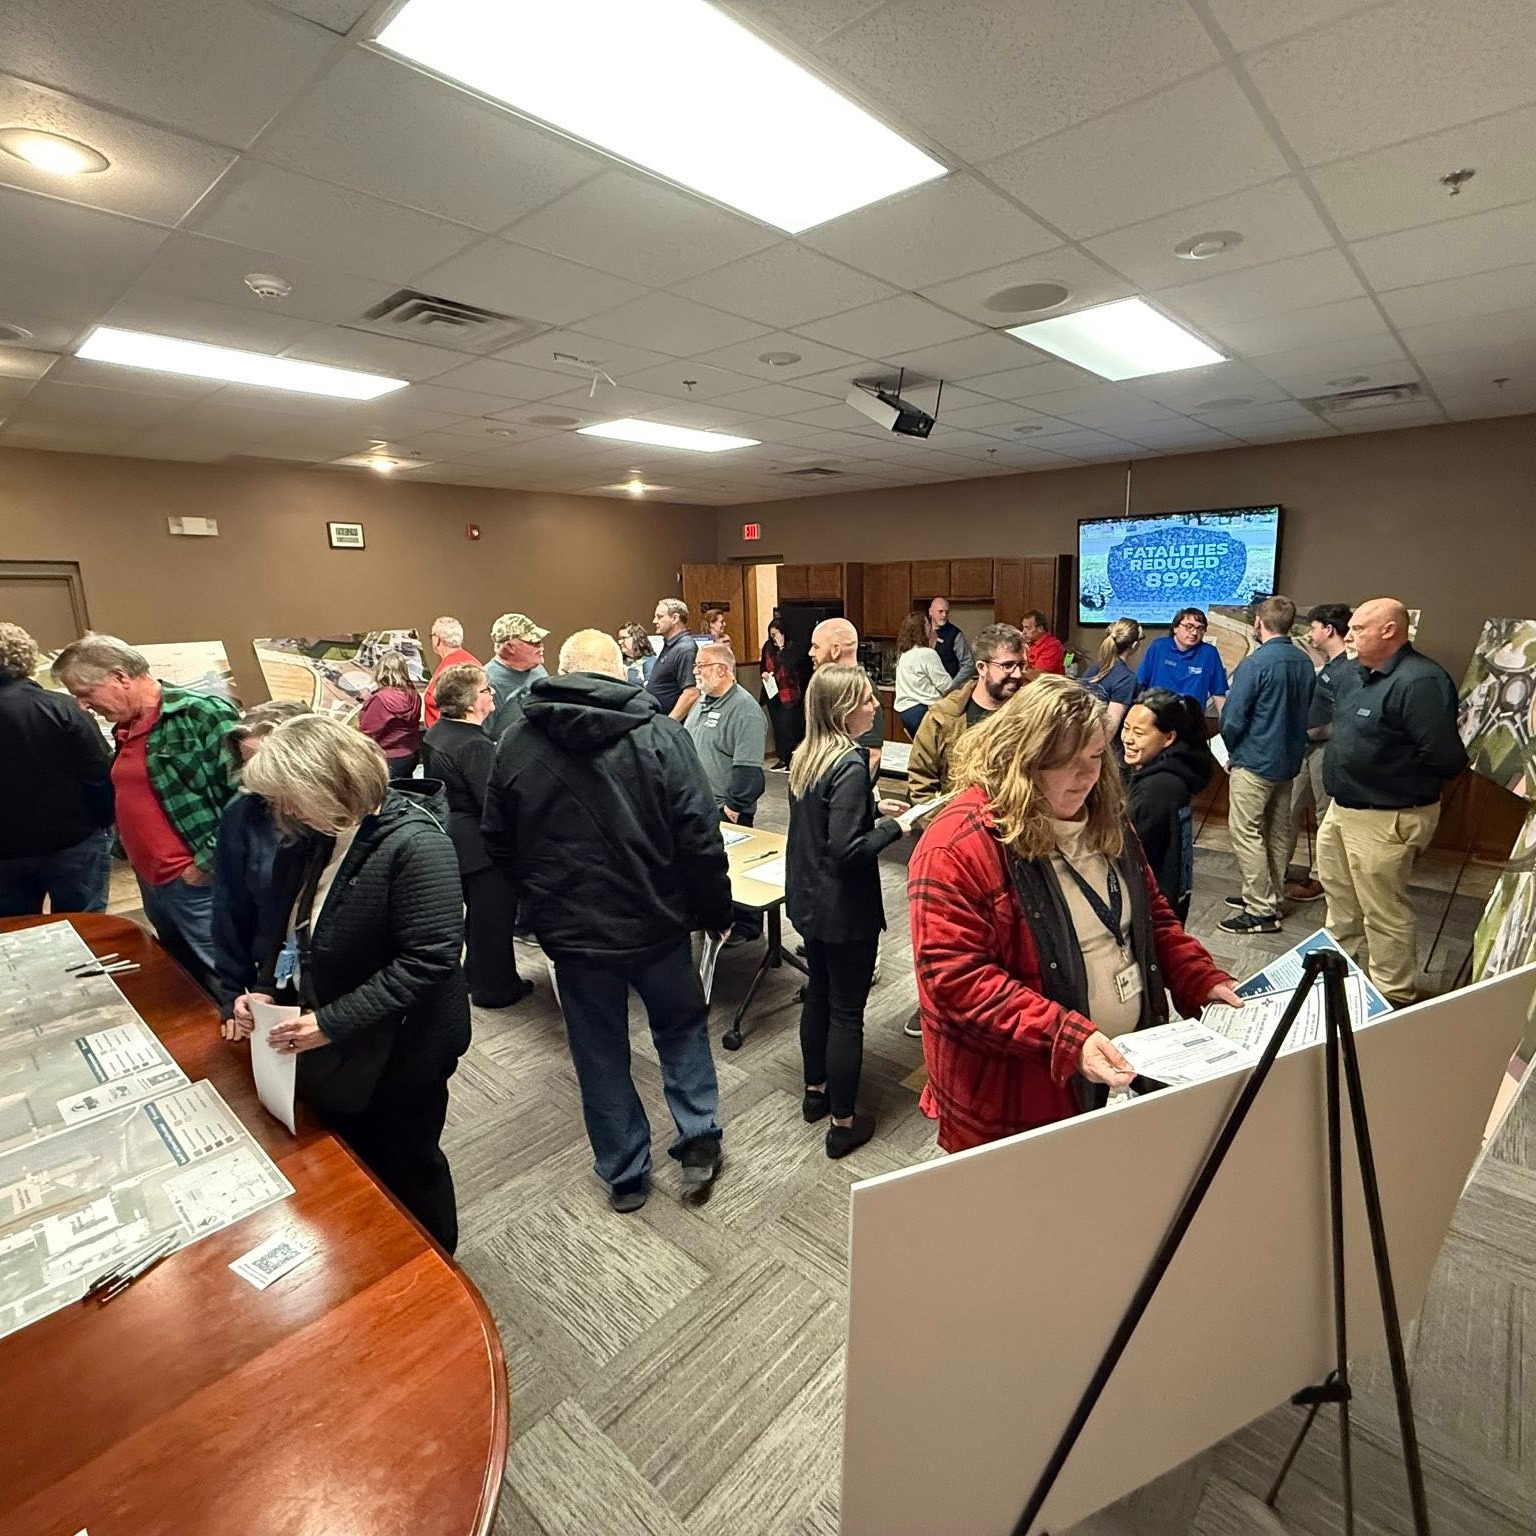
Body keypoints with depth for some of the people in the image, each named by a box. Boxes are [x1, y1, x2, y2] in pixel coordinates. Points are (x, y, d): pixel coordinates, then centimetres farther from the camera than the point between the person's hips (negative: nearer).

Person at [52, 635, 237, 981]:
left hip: (197, 882, -9)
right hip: (151, 881, 9)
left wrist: (206, 864, -18)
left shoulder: (202, 713, -16)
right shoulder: (125, 727, 12)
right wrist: (130, 854, 14)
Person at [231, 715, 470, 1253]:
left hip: (397, 1052, -7)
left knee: (405, 1172, 15)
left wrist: (332, 1022, -28)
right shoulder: (312, 837, 0)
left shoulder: (414, 844, -27)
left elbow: (429, 959, -29)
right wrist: (265, 990, -2)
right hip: (330, 1050, 7)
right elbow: (291, 932, 14)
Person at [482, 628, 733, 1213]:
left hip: (571, 930, 2)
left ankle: (624, 1175, 33)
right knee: (682, 1028, 24)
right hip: (654, 922, -1)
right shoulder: (659, 734, -14)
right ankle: (698, 1144, 25)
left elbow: (498, 844, 3)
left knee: (600, 1053, 19)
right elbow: (700, 838, -15)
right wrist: (715, 912, -1)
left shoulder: (516, 741, -5)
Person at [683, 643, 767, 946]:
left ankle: (746, 926, 22)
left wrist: (734, 805, -22)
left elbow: (748, 769, -24)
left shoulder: (744, 710, -19)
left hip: (725, 809, -8)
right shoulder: (703, 701, 10)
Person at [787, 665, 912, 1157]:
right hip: (845, 910, -8)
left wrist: (874, 808, 9)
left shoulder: (805, 757, 2)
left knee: (818, 993, 22)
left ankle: (815, 1091, 40)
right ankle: (843, 1123, 22)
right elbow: (846, 850, -27)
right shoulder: (850, 766, -24)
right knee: (847, 1011, 6)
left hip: (808, 900, 8)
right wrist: (894, 827, -14)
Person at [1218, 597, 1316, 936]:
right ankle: (1274, 898, 28)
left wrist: (1232, 751, 0)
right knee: (1278, 830, 16)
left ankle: (1261, 911, -1)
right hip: (1289, 760, 8)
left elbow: (1232, 718, -18)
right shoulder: (1305, 663, 5)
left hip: (1255, 762, -8)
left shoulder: (1256, 663, -18)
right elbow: (1308, 713, 12)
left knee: (1245, 832, -3)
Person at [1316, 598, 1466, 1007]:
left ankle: (1392, 997, 18)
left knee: (1384, 913, 2)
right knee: (1341, 899, 25)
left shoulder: (1420, 682, -23)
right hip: (1343, 808, 10)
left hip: (1386, 819, -10)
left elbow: (1446, 758, -24)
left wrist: (1408, 788, -9)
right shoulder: (1352, 674, 7)